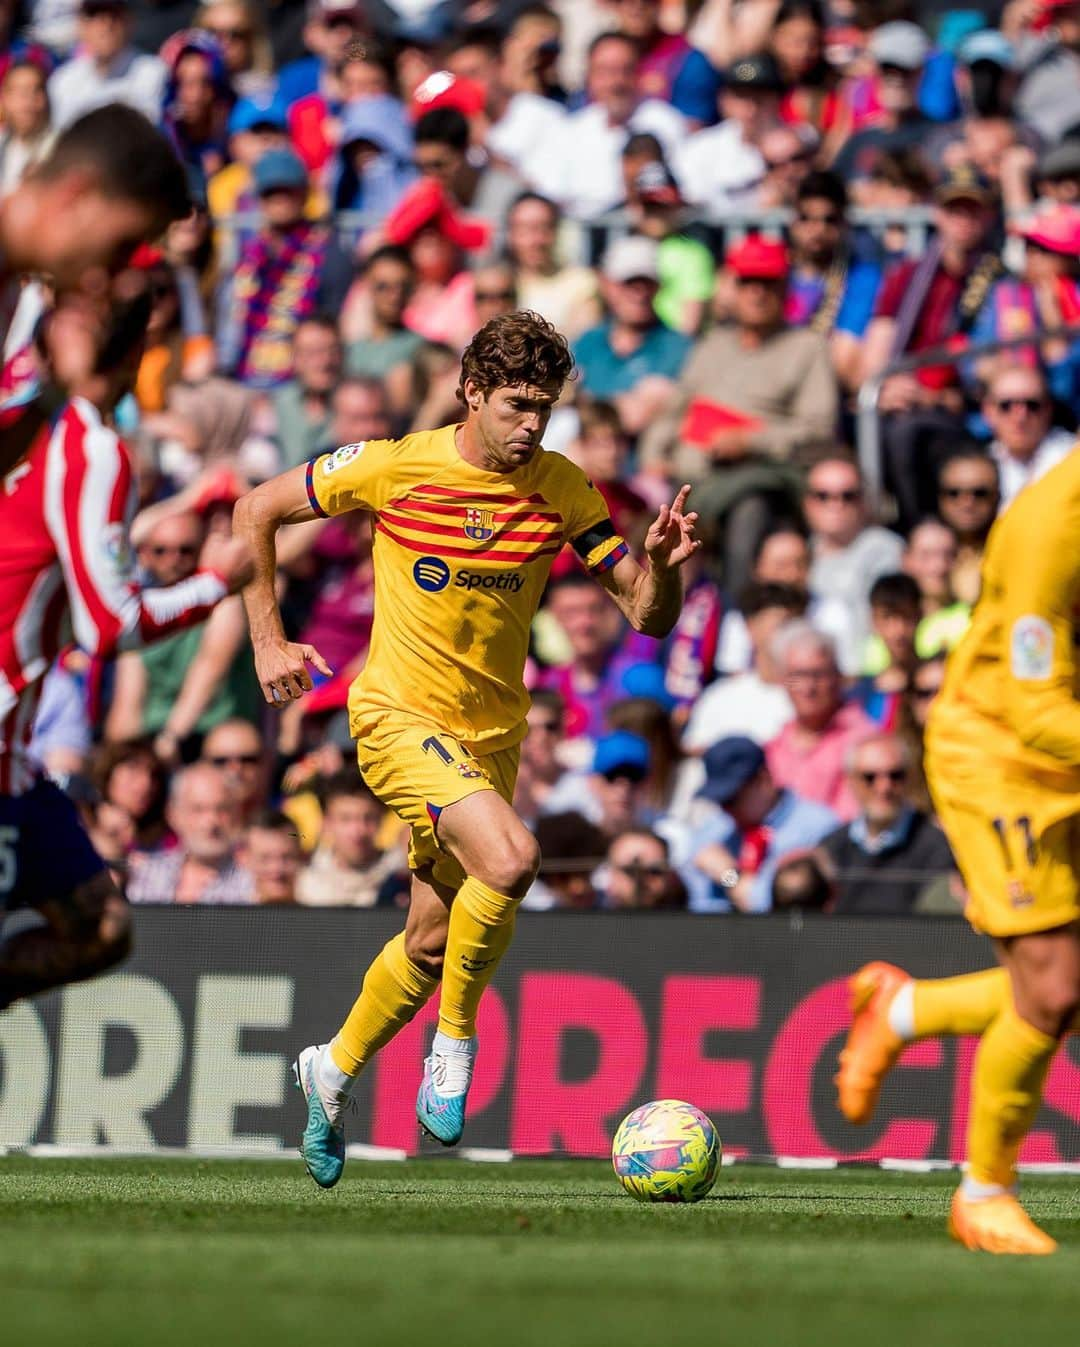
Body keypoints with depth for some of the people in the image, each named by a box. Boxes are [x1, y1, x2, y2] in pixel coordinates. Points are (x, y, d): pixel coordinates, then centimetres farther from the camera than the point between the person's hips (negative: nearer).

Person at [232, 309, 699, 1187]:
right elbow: (256, 511, 2)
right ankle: (456, 1037, -6)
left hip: (493, 730, 5)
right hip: (400, 714, -5)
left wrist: (662, 564, -23)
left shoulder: (563, 491, -2)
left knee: (434, 941, 12)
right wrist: (268, 641, -2)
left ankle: (334, 1072, 38)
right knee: (510, 857, -29)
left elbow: (648, 616, -1)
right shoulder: (395, 469, -10)